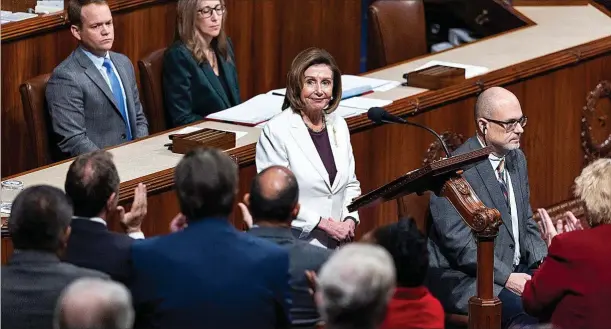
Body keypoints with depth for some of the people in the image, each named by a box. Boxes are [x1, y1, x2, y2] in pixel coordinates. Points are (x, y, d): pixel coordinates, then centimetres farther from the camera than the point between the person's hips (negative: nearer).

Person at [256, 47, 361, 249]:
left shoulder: (338, 125, 12)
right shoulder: (276, 132, -8)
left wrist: (350, 219, 2)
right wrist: (323, 223, -12)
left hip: (337, 244, 5)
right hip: (294, 245, -5)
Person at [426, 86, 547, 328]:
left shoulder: (517, 159, 11)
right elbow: (459, 242, -19)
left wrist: (543, 264, 0)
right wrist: (506, 278, -22)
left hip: (515, 270, 8)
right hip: (463, 277, -8)